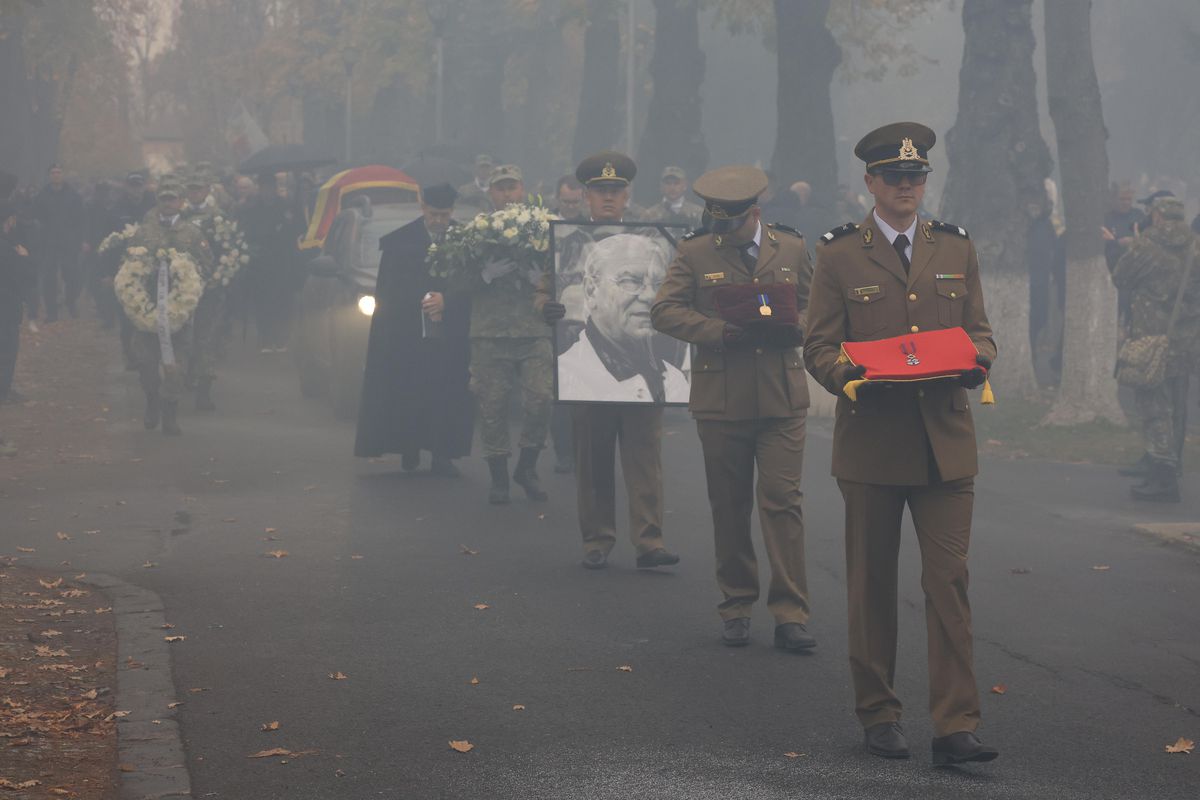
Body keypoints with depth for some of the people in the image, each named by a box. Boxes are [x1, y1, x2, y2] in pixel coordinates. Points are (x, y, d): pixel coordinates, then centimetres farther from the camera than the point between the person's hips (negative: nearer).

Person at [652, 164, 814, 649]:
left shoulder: (791, 248, 10)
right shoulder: (695, 254, 5)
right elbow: (664, 310, -2)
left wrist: (794, 328, -8)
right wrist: (720, 331, -17)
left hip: (782, 398, 0)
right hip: (720, 400, 0)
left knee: (782, 500, -7)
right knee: (729, 507, 7)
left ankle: (790, 614, -5)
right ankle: (736, 609, 19)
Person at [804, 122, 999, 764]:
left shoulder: (956, 250, 13)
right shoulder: (839, 255, 4)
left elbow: (978, 331, 14)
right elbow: (819, 345, 2)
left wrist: (975, 361, -9)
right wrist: (845, 375, -20)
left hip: (946, 443, 1)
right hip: (871, 441, -1)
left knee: (949, 579, -6)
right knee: (872, 584, 6)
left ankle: (955, 727, -6)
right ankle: (879, 717, 18)